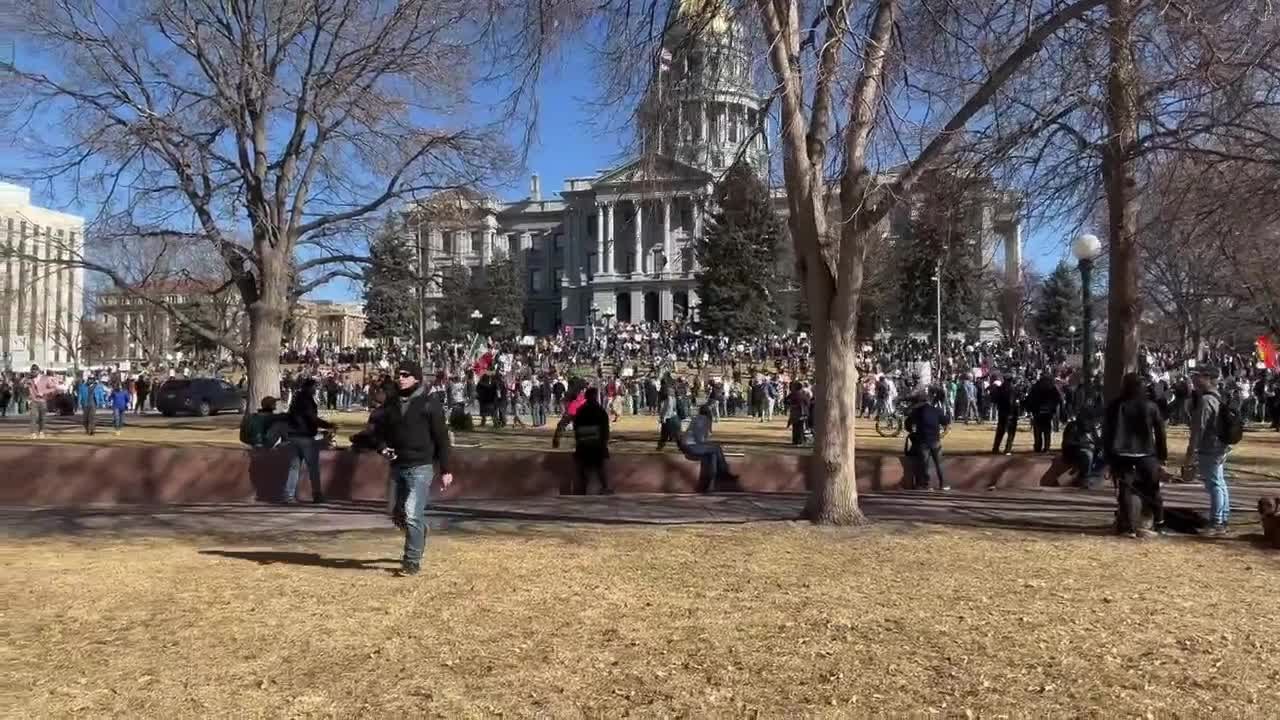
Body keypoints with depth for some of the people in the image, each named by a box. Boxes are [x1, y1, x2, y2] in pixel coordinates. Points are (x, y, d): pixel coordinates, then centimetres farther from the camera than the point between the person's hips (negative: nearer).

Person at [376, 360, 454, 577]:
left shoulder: (429, 404, -7)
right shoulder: (391, 403, 9)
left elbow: (441, 438, -5)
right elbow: (381, 430, 20)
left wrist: (445, 470, -5)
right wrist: (383, 447, -3)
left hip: (421, 467, -6)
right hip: (397, 466, 6)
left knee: (412, 514, -12)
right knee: (397, 514, 13)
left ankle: (412, 561, -1)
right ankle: (417, 541, 39)